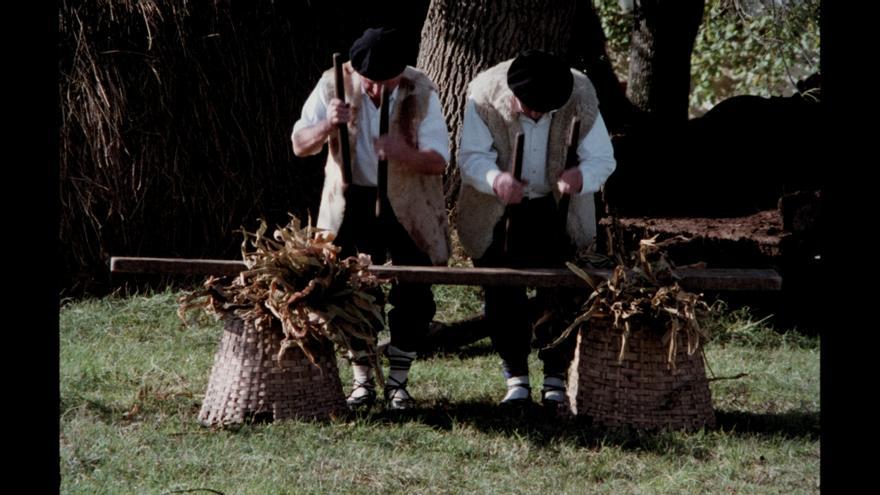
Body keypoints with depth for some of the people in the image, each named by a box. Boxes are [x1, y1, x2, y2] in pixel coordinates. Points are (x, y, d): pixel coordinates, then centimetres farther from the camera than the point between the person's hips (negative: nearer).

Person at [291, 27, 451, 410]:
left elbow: (438, 160, -17)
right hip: (354, 203, 1)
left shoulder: (420, 93, -16)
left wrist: (403, 153, -39)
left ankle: (398, 382, 8)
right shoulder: (334, 85, -13)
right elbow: (299, 145, -11)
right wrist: (329, 125, -32)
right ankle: (363, 381, 12)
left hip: (410, 207, -1)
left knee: (413, 296, -4)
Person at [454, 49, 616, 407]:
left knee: (560, 293, -4)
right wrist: (495, 179, -46)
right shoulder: (484, 94, -24)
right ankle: (516, 376, 10)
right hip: (497, 212, 0)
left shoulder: (581, 98, -22)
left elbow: (602, 159, -19)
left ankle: (556, 377, 7)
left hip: (558, 208, 0)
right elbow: (470, 156, -23)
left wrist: (581, 177, -43)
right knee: (502, 295, -2)